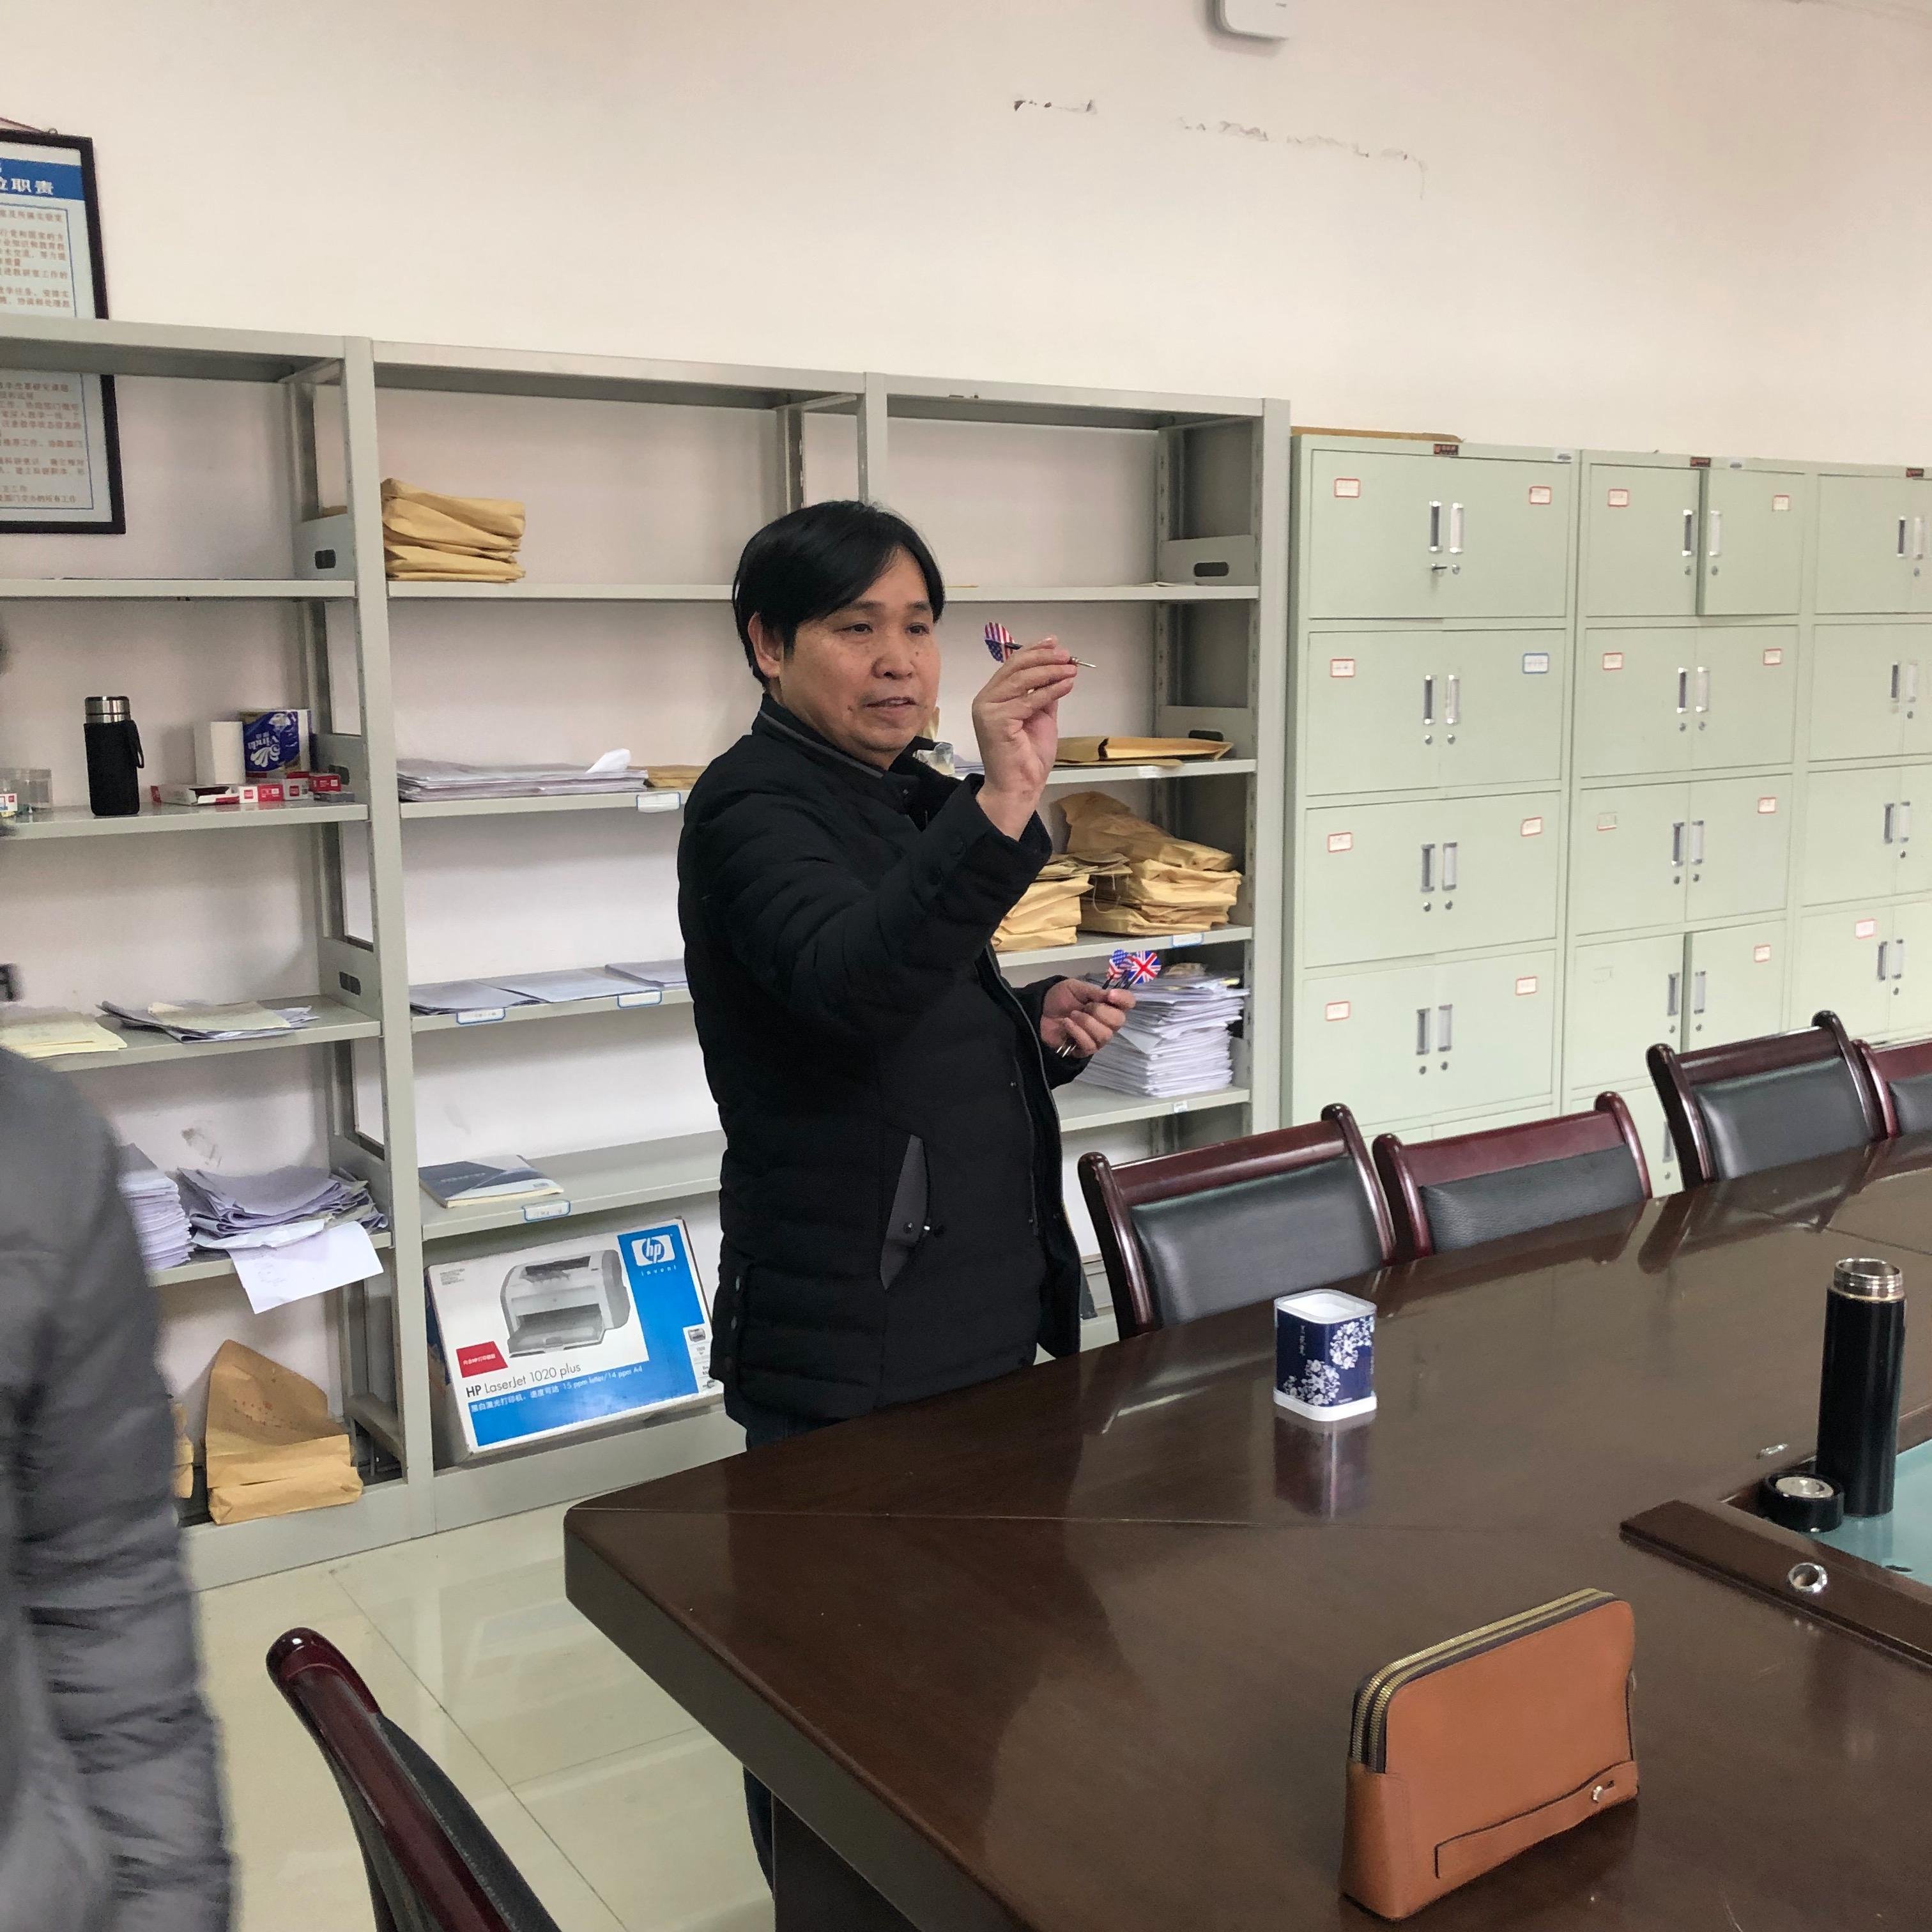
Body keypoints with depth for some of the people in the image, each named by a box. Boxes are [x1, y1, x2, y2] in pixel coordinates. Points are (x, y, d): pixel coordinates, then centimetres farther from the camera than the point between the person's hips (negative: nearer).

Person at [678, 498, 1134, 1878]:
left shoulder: (910, 799, 10)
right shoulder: (756, 808, -15)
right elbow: (851, 984, -35)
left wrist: (1044, 1028, 0)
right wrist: (1002, 808, -46)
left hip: (981, 1304, 9)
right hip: (849, 1344, -8)